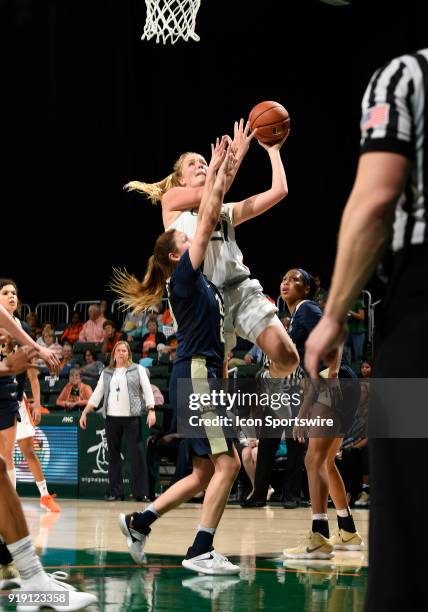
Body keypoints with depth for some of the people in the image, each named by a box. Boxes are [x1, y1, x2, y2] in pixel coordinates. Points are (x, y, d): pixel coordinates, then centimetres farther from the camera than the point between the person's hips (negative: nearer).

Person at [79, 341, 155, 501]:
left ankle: (140, 491, -4)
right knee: (113, 455, 4)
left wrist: (151, 411, -9)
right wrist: (85, 413, 8)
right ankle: (115, 491, 8)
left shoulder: (138, 370, 7)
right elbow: (97, 394, 15)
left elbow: (147, 390, 1)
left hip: (132, 417, -3)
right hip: (112, 417, 3)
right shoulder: (106, 373, 15)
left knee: (137, 453, -7)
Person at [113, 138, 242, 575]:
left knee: (204, 472, 10)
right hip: (195, 375, -10)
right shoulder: (183, 276, -5)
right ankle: (200, 552, -11)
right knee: (227, 463, -11)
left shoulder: (196, 280, 17)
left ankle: (140, 521, 15)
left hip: (202, 376, 10)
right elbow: (208, 221, -8)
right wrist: (214, 171, -3)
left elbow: (209, 220, 21)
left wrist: (223, 174, 19)